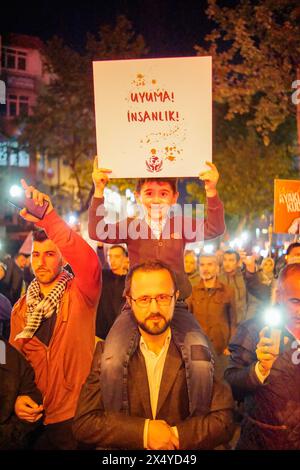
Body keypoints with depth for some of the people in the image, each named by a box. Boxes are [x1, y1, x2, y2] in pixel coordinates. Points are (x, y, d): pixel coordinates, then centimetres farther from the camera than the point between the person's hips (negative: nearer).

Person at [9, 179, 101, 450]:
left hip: (79, 416, -4)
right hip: (36, 417, 4)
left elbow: (89, 263, -31)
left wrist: (49, 218, -40)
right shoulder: (21, 308, 6)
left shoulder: (80, 293, -9)